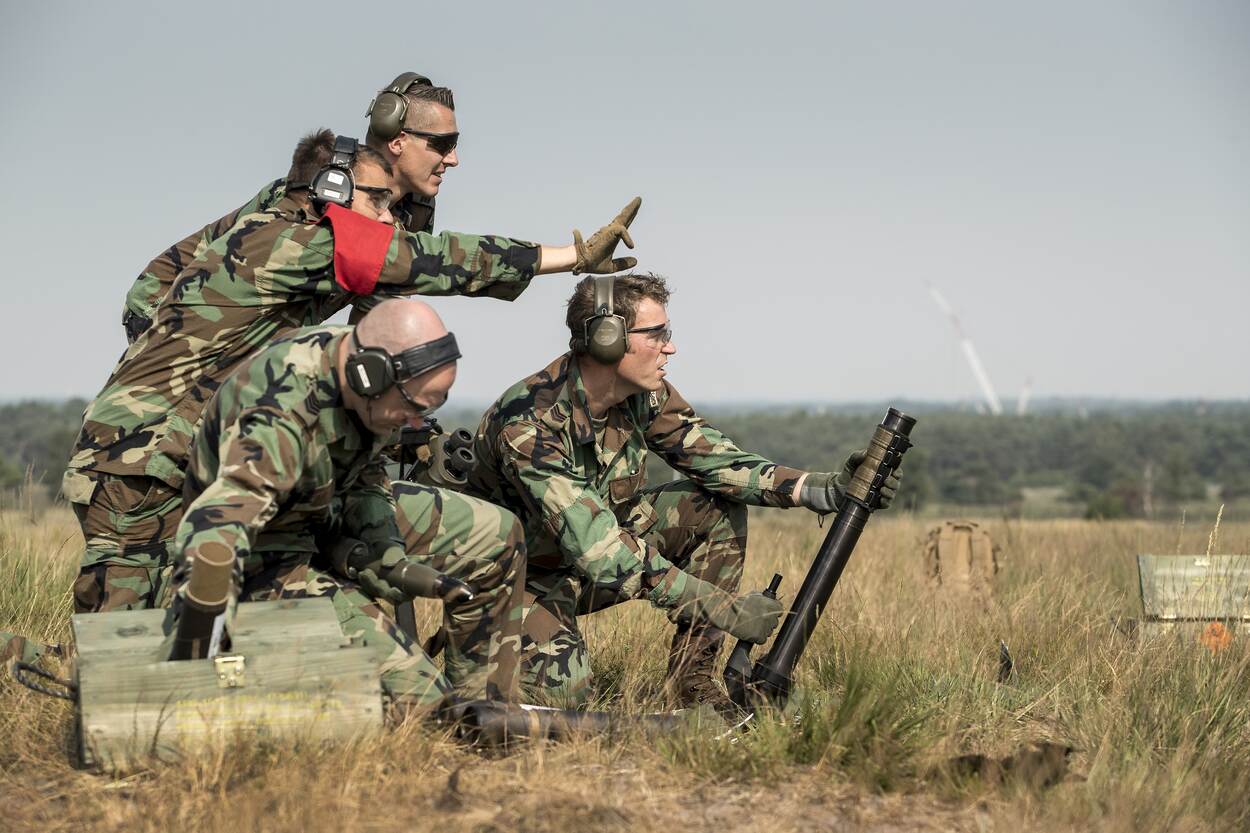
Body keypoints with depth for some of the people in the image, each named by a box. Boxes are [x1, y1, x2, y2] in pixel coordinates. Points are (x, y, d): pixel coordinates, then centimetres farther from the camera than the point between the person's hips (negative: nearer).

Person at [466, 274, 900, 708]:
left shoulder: (646, 395, -10)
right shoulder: (527, 422, -33)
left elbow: (717, 461, -9)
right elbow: (596, 548, -38)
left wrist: (824, 489, -26)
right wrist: (724, 608, -40)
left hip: (599, 552, 7)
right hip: (526, 574, -7)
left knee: (719, 510, -11)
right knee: (559, 690, -33)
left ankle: (693, 680, -7)